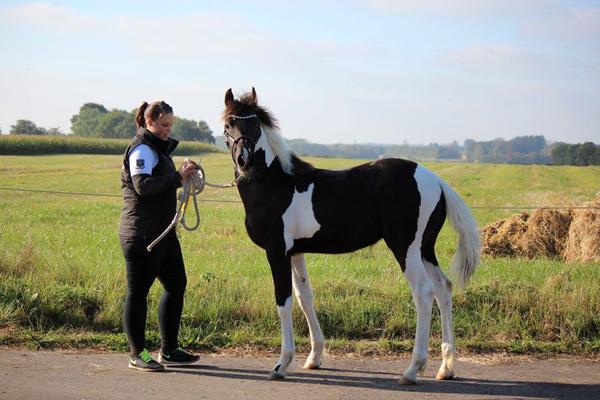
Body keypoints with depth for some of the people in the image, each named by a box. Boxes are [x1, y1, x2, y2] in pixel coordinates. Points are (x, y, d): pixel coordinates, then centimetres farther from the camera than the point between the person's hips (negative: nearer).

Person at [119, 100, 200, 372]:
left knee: (176, 285, 12)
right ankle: (137, 354, 4)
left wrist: (182, 176, 11)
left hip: (163, 231, 11)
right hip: (141, 233, -11)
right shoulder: (142, 149, -11)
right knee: (138, 290, -3)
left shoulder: (158, 148, 20)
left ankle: (168, 350, 18)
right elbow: (143, 186, -24)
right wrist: (178, 176, -23)